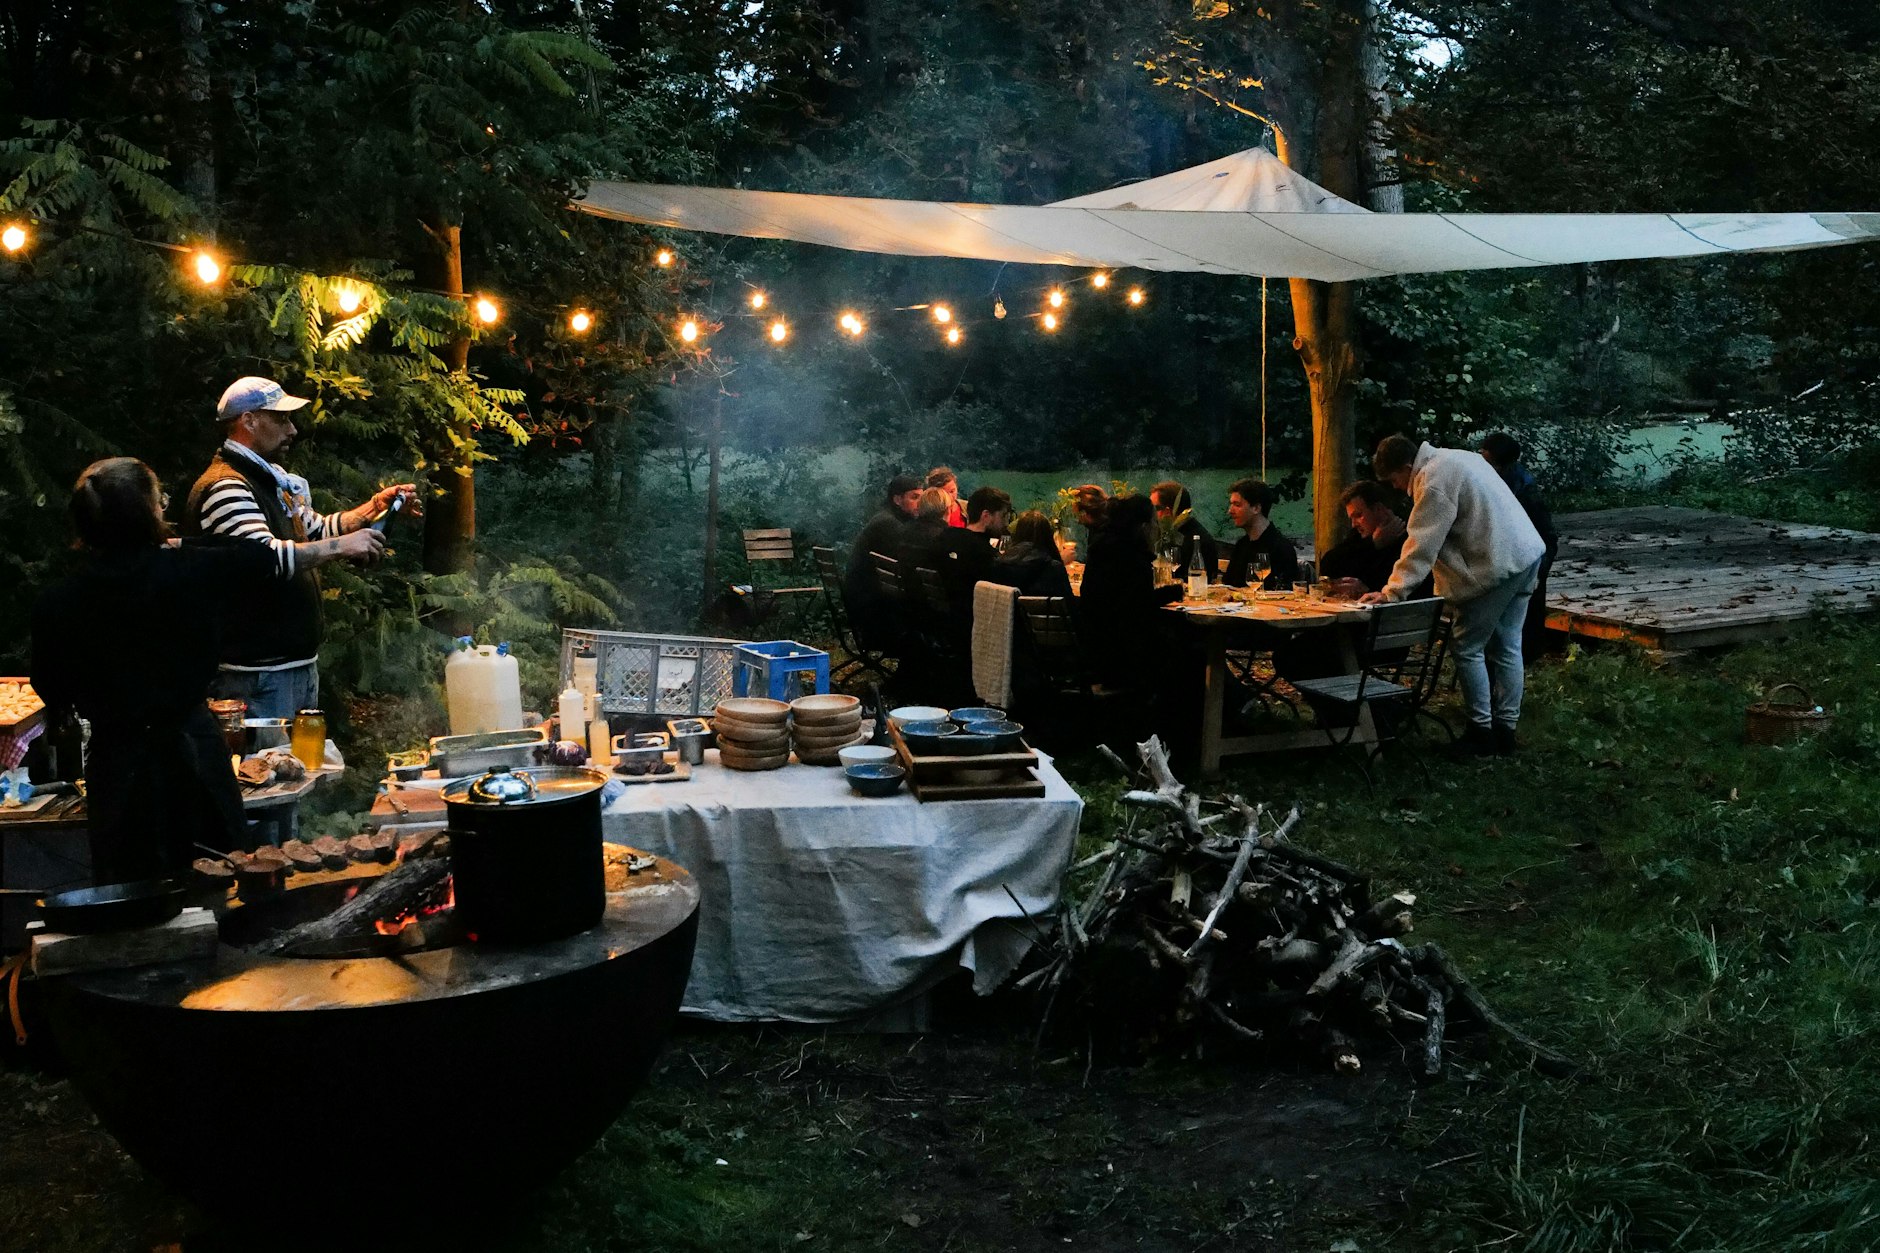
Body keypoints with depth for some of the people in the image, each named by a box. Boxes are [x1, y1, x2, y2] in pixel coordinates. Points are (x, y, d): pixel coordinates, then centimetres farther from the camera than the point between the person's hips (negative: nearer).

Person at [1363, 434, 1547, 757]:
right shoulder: (1453, 459, 15)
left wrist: (1392, 592, -18)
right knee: (1506, 647, 14)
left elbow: (1420, 546, -19)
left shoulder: (1433, 481, -15)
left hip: (1500, 566, -10)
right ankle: (1505, 728, 19)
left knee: (1467, 648, -1)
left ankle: (1481, 731, 3)